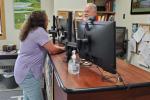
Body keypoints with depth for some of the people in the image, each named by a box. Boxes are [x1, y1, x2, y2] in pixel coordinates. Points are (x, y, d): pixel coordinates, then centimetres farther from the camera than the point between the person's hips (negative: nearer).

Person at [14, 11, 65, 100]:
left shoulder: (31, 31, 14)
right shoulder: (39, 31, -16)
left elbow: (48, 46, 20)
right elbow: (52, 50, -19)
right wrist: (63, 48, -2)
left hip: (24, 71, 10)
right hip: (27, 73, -10)